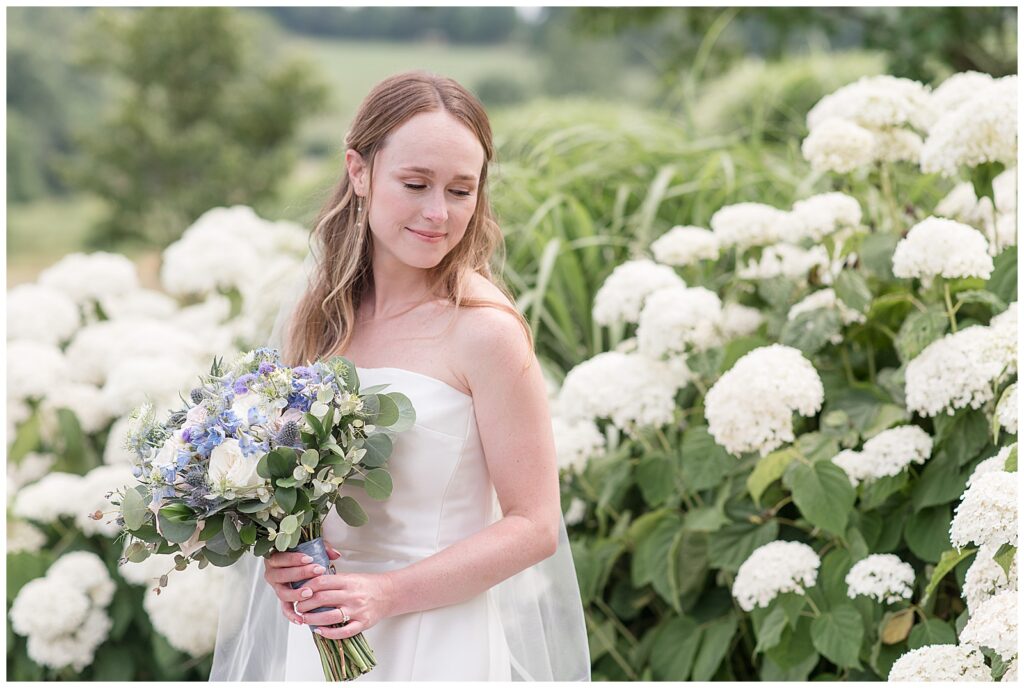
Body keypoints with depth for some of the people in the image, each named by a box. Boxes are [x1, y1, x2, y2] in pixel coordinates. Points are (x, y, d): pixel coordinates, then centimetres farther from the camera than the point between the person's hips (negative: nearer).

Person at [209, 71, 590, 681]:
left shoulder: (483, 329, -17)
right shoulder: (318, 316, -1)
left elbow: (534, 526, -14)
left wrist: (390, 592, -20)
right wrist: (277, 550, -8)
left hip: (441, 642, -5)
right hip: (317, 636, 5)